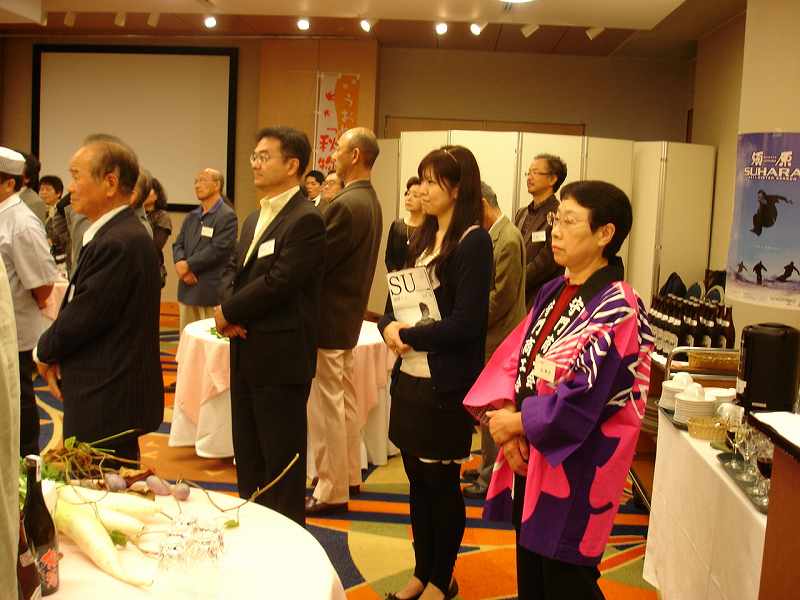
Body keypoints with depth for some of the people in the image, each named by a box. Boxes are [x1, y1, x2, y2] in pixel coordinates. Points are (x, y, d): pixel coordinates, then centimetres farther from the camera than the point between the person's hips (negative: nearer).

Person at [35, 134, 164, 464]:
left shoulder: (119, 243, -22)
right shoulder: (121, 233, 11)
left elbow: (82, 317, -20)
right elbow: (83, 309, 14)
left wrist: (45, 352, -1)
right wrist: (57, 353, 1)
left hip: (107, 401, -9)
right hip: (110, 392, 9)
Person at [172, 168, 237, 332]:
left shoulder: (227, 216, -8)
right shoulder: (191, 216, 17)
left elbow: (218, 250, -18)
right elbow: (178, 245, 12)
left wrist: (188, 265, -13)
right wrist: (180, 263, -10)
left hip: (212, 291, -7)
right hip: (187, 289, 7)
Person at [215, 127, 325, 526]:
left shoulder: (306, 220, -14)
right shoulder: (254, 220, 16)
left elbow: (279, 282, -22)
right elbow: (238, 275, 16)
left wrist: (228, 311, -10)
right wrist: (229, 315, -5)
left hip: (280, 358, -9)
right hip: (246, 355, 9)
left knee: (281, 461, 3)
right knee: (247, 454, 18)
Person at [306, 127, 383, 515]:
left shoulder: (346, 205, -21)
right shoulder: (370, 201, 10)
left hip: (329, 318, -10)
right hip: (349, 313, 10)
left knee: (327, 406, 0)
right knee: (345, 399, 18)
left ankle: (331, 491, 10)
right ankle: (349, 475, 31)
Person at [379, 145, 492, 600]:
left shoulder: (474, 242, -13)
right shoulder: (424, 237, 11)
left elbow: (466, 323, -19)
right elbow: (397, 298, 12)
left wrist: (410, 336, -11)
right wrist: (390, 326, -9)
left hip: (446, 384, -7)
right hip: (410, 377, 7)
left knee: (441, 484, 8)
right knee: (417, 480, 16)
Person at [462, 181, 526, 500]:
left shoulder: (508, 240, -18)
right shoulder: (494, 235, 11)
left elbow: (501, 298, -20)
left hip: (499, 340, -9)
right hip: (490, 337, 9)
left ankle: (493, 477, 12)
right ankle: (488, 465, 31)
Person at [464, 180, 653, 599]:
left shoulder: (618, 311, -19)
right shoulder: (553, 293, 6)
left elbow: (582, 402, -23)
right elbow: (514, 356, 5)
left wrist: (518, 422, -13)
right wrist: (501, 413, -12)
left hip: (574, 471, -8)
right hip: (529, 457, 8)